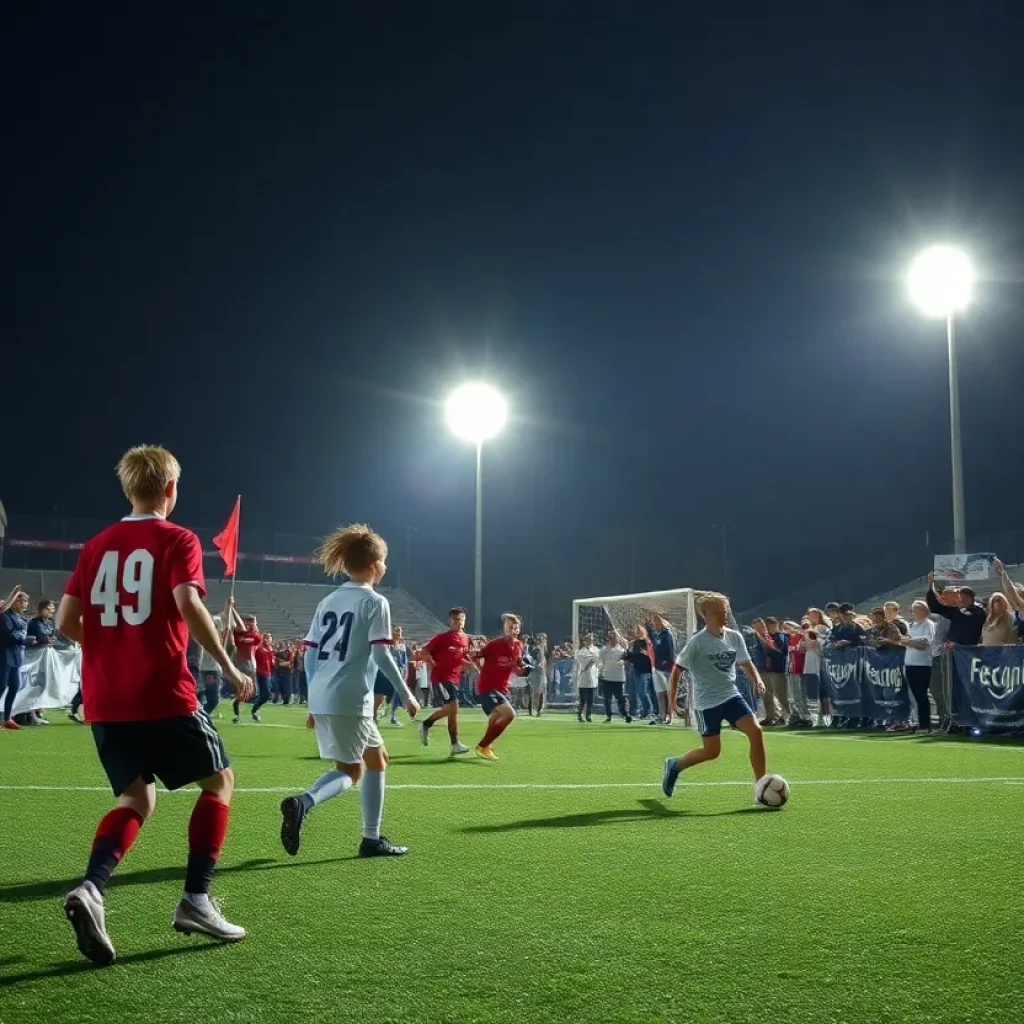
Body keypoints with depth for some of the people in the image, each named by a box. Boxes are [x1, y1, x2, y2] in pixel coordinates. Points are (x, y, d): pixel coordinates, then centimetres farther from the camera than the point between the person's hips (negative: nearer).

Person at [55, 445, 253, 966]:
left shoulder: (96, 545, 13)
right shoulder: (178, 539, -3)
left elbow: (66, 621, 9)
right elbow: (188, 604, -19)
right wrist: (229, 667, -12)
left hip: (104, 702, 5)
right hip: (163, 695, -5)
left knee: (136, 799, 15)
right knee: (218, 780, 13)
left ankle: (91, 889, -11)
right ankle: (195, 900, 4)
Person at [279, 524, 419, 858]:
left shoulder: (328, 601, 15)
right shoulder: (375, 602, -5)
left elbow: (310, 653, 13)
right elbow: (381, 655, -11)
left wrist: (315, 698, 19)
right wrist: (407, 695, -2)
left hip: (322, 697, 8)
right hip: (350, 699, -8)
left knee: (377, 758, 19)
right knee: (350, 771, 2)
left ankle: (373, 839, 15)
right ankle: (302, 803, -21)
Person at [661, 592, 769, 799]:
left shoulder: (735, 637, 1)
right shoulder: (697, 642, -14)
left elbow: (746, 663, 11)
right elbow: (677, 670, -7)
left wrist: (757, 680, -9)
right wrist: (672, 699, -11)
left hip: (731, 696, 5)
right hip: (707, 702, -5)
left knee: (755, 731, -14)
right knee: (712, 751, -2)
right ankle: (674, 766, 27)